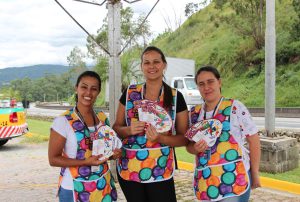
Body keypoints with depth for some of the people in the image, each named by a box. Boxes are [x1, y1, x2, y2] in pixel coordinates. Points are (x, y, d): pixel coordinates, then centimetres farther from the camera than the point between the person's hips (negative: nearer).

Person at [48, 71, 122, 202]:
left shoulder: (102, 118, 1)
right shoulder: (63, 121, -15)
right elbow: (53, 159, -13)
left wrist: (113, 153, -7)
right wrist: (86, 162, -23)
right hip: (75, 189, -5)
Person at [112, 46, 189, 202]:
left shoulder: (176, 97, -4)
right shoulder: (129, 93, 0)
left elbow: (184, 138, -1)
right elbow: (116, 128, 6)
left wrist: (160, 138, -19)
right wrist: (129, 130, -15)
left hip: (161, 172, -1)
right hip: (128, 170, 2)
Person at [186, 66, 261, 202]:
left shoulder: (235, 107, -7)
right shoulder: (194, 113, 5)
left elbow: (254, 140, -4)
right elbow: (189, 145, 11)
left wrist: (255, 173, -4)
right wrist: (195, 148, -11)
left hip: (233, 179, -4)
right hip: (205, 181, 4)